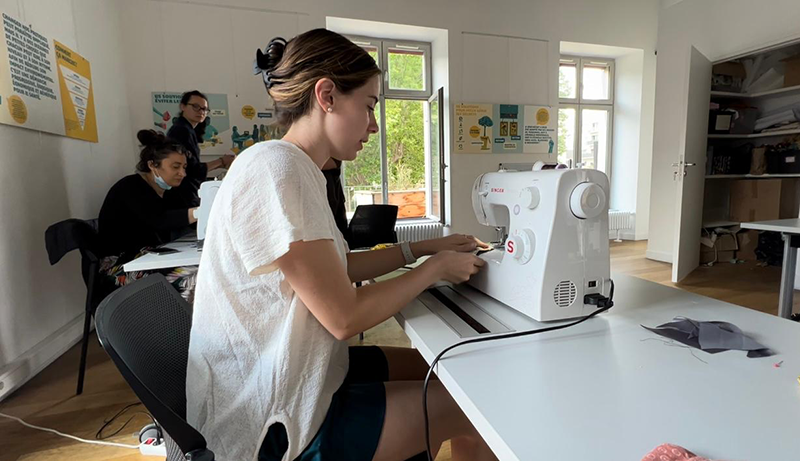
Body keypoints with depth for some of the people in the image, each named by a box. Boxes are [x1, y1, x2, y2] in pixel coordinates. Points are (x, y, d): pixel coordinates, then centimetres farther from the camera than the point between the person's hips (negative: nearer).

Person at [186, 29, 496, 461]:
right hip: (274, 424, -8)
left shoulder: (296, 167, 5)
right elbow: (345, 318, -23)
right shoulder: (278, 170, -25)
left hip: (294, 373, 9)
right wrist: (434, 268, -10)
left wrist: (423, 248, 8)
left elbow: (336, 268, 11)